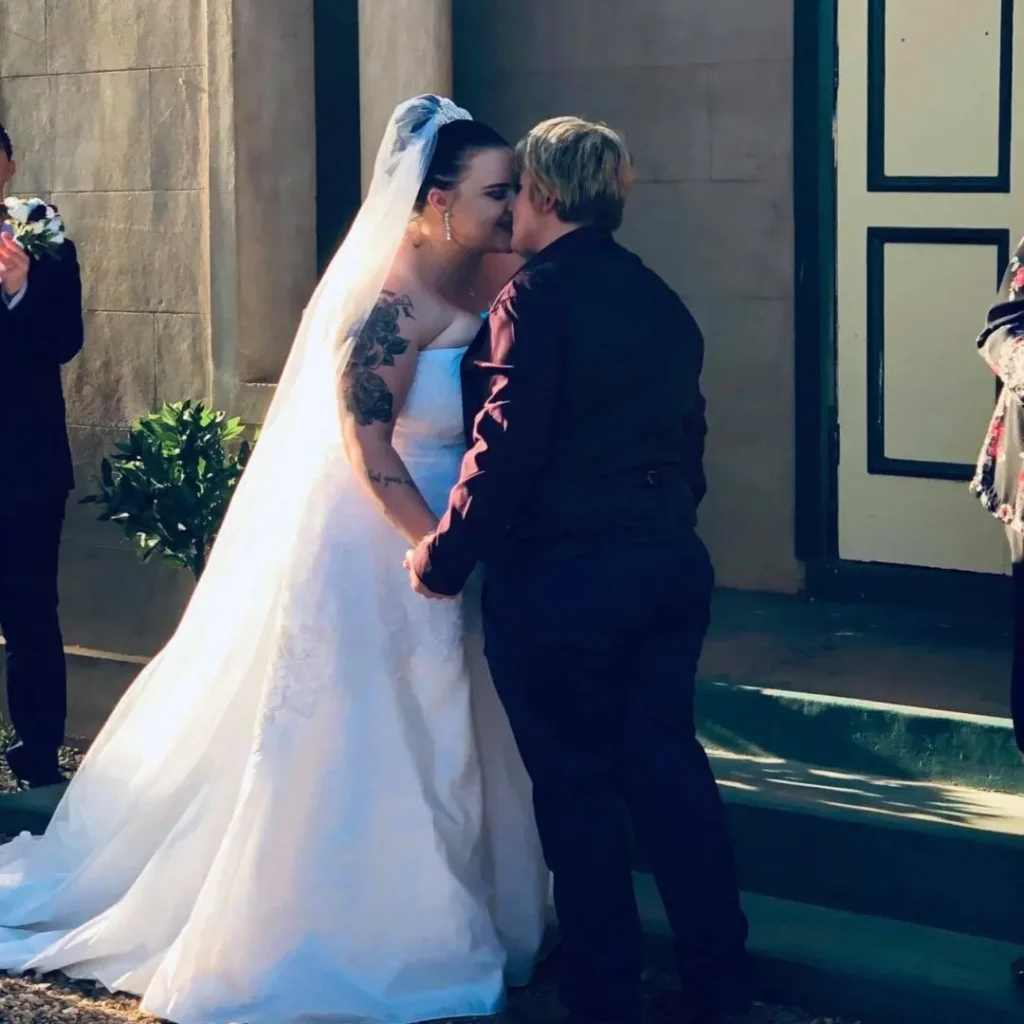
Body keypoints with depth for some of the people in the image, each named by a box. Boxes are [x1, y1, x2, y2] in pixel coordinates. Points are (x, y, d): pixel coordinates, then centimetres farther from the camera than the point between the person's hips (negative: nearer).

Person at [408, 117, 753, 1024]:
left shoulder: (537, 297, -13)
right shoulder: (660, 301, 11)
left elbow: (505, 450, -18)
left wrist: (444, 559, -10)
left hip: (562, 575, -7)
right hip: (670, 565, 7)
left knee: (577, 782, 4)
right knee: (667, 763, 13)